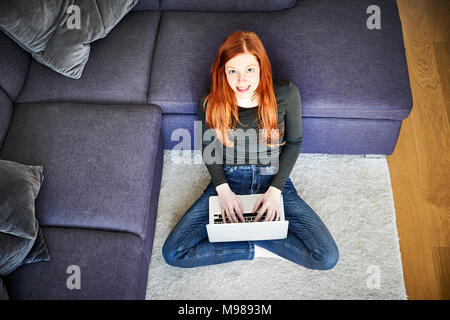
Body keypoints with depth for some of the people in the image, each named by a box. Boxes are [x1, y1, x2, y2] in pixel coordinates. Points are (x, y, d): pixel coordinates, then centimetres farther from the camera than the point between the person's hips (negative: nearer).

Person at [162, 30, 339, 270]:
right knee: (173, 254, -13)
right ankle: (257, 248, -3)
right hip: (228, 181, 1)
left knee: (327, 258, -13)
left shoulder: (285, 94, -15)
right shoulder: (210, 100, -13)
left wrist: (276, 189, -12)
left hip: (274, 180, 0)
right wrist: (222, 189, -12)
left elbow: (294, 141, -1)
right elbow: (208, 146, 3)